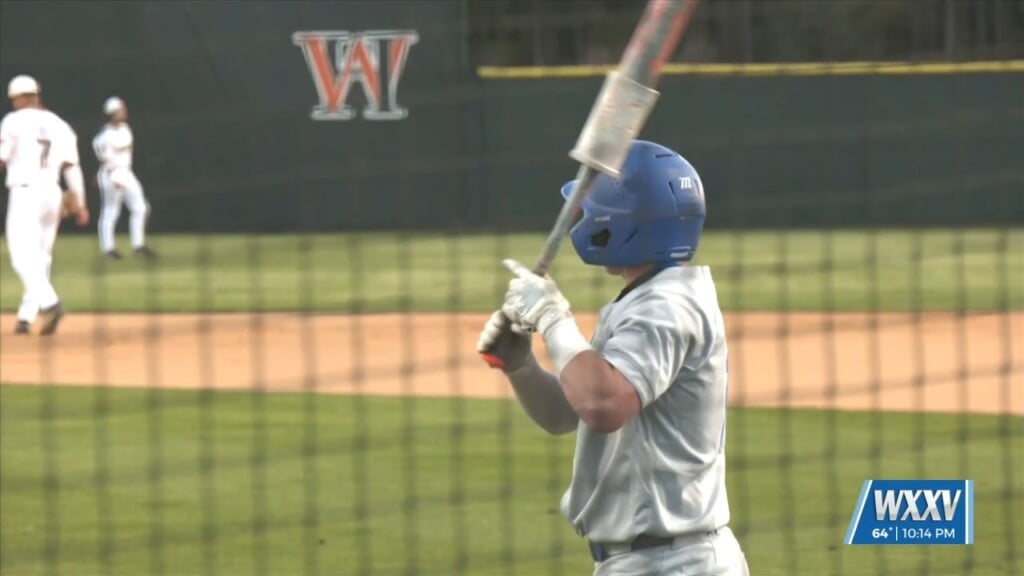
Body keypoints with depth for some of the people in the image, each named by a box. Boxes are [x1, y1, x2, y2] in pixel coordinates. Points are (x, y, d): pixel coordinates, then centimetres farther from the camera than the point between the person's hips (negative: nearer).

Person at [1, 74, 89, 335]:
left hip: (24, 193, -6)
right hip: (52, 194, 6)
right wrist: (79, 204, 6)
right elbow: (72, 167, 6)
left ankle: (49, 303, -30)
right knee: (40, 256, 13)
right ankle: (26, 316, 15)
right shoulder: (59, 125, 11)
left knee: (22, 255, -10)